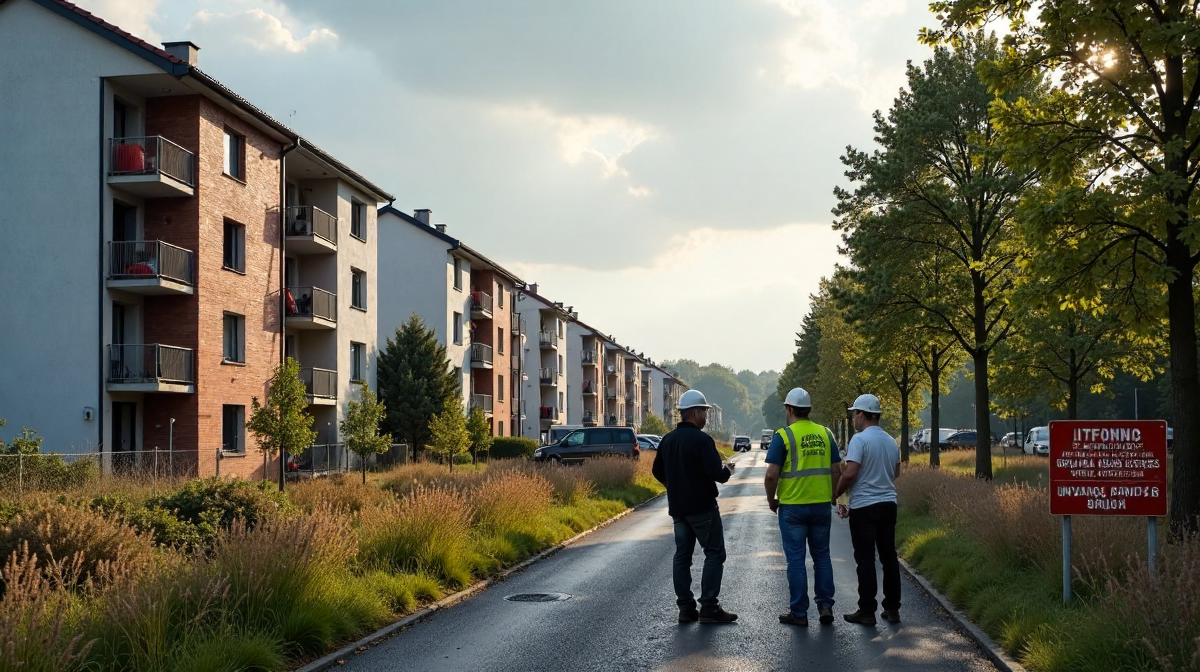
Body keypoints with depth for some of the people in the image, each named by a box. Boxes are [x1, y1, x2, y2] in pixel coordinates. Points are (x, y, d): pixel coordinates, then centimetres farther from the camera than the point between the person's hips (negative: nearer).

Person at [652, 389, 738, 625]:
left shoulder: (668, 439, 8)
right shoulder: (701, 440, -17)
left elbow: (658, 471, 15)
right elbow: (716, 474, -22)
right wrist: (727, 470, -1)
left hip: (677, 508, 8)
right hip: (703, 508, -8)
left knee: (682, 555, 9)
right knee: (714, 554, 0)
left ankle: (685, 608, 10)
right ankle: (709, 608, -3)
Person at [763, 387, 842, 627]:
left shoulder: (783, 436, -9)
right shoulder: (825, 434, 5)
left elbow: (772, 474, -13)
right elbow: (836, 470, 6)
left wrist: (771, 500, 2)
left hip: (792, 506, -4)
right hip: (822, 505, 4)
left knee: (796, 559, 4)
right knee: (822, 555, 16)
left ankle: (799, 613, 9)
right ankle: (825, 605, 13)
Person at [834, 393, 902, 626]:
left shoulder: (860, 439, -13)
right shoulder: (891, 442, 9)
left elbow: (850, 474, -19)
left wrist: (836, 494, -4)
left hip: (864, 507, -7)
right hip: (888, 504, 7)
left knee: (865, 559, -2)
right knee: (889, 557, 11)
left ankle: (867, 612, 0)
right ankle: (892, 609, 15)